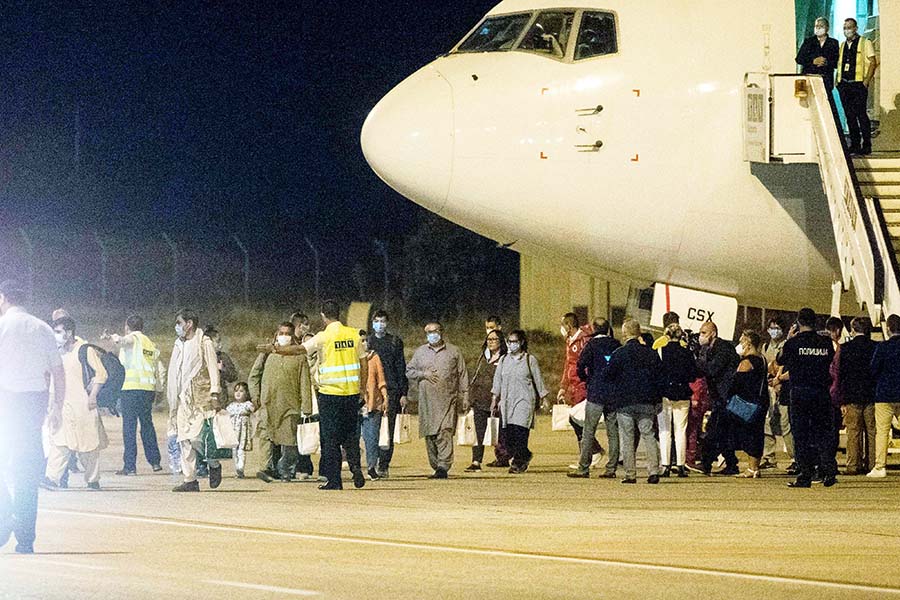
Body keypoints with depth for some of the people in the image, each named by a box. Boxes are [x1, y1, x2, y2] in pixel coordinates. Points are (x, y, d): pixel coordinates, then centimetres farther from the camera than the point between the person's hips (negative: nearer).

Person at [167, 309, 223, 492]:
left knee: (196, 437, -16)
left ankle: (214, 465, 8)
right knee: (184, 440, 1)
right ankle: (190, 480, 3)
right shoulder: (179, 345, 19)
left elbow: (213, 368, -7)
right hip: (183, 399, 7)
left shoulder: (204, 343, -2)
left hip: (200, 399, -7)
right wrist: (173, 400, 17)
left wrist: (214, 393, -16)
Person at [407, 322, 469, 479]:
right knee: (430, 435, 3)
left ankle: (443, 467, -22)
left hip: (447, 400, -3)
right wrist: (424, 374, -2)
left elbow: (462, 376, 10)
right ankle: (435, 466, 13)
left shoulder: (454, 352, 10)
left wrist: (464, 396, 3)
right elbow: (409, 371, 17)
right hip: (427, 400, 3)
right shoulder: (420, 352, 16)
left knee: (445, 432, -16)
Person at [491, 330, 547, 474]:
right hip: (507, 401, 4)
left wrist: (543, 399, 5)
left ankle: (517, 462, -10)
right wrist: (494, 400, 10)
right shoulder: (504, 360, 13)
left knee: (520, 431, -15)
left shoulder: (530, 360, 3)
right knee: (509, 434, -2)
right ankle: (525, 456, 18)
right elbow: (497, 381, 15)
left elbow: (538, 380, 6)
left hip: (524, 399, -4)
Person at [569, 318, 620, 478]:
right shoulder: (616, 345, 5)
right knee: (613, 432, 7)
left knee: (588, 432, 0)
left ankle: (583, 468, -2)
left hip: (596, 393, -3)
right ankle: (611, 468, 6)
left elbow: (581, 364, -15)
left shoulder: (592, 344, -5)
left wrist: (585, 379, 2)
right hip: (615, 394, 4)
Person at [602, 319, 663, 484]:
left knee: (627, 438, 3)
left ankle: (630, 474, 2)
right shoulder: (651, 353, 4)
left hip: (625, 402, -3)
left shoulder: (619, 354, -8)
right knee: (648, 436, 7)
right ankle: (653, 471, -3)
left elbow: (607, 376, -6)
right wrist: (657, 400, 15)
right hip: (647, 402, 3)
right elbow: (660, 378, 8)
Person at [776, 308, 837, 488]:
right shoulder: (826, 343, 1)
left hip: (800, 393, -3)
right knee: (823, 433, 7)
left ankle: (805, 475, 0)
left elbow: (780, 360, 8)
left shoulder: (794, 343, -7)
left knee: (801, 435, 3)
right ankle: (829, 470, -7)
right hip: (822, 392, 3)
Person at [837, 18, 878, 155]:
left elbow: (872, 62, -5)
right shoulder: (842, 46, 18)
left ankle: (866, 145, -7)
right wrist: (838, 81, 10)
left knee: (861, 115, -10)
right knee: (850, 116, 5)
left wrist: (867, 81, -13)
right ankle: (855, 145, 10)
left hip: (858, 84, -6)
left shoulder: (865, 43, 0)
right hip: (844, 85, 6)